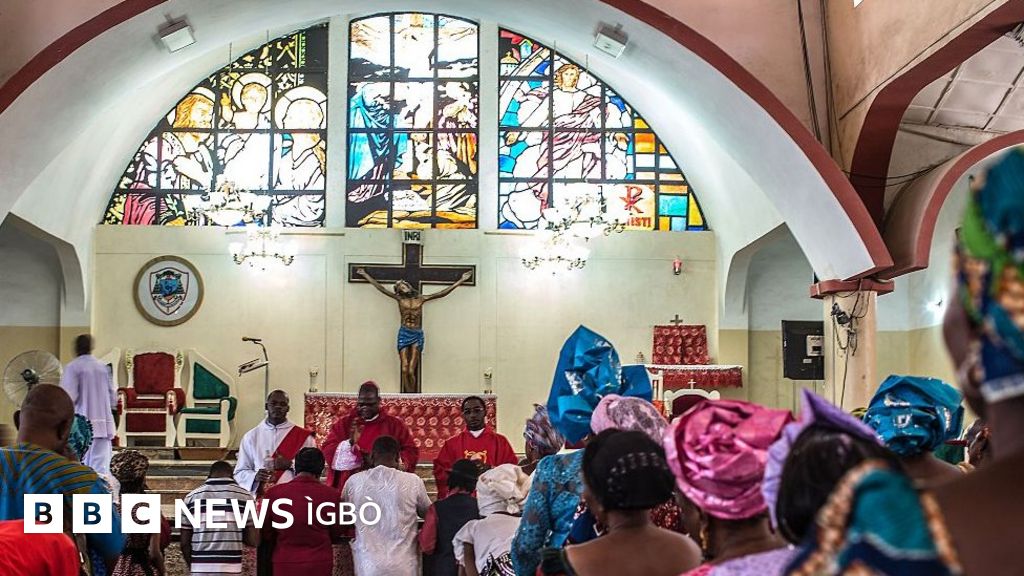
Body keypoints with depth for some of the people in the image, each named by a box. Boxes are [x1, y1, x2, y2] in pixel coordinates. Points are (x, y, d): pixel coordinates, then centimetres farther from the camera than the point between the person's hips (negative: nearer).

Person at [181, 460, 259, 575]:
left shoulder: (192, 496, 5)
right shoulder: (244, 496, 0)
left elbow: (184, 542, 6)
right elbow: (253, 540, -1)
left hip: (200, 569, 2)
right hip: (231, 569, -2)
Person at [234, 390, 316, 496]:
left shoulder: (304, 437, 6)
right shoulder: (251, 437, 11)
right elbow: (240, 473, 11)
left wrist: (291, 465, -11)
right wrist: (255, 476, -8)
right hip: (260, 498, 1)